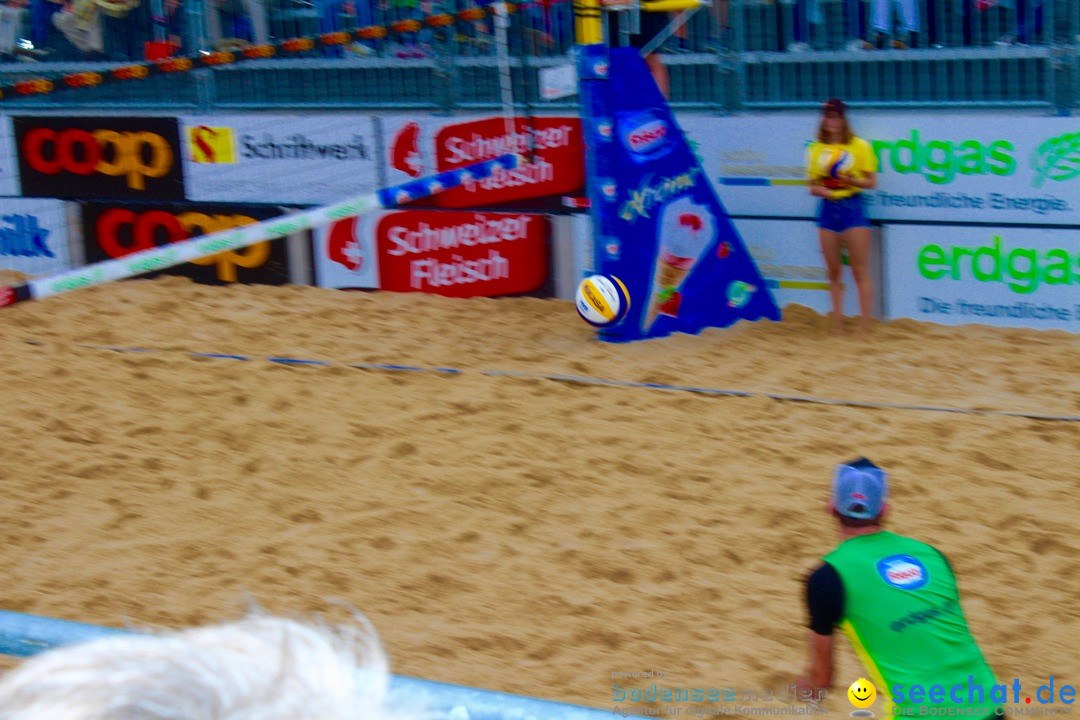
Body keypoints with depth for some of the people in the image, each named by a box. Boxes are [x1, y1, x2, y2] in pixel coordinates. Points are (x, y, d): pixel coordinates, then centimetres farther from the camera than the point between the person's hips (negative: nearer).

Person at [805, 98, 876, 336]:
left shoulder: (860, 146, -1)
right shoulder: (815, 150, 9)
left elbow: (872, 182, -1)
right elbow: (813, 186, 11)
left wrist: (852, 180, -20)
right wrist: (821, 190, -11)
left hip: (852, 207, -4)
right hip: (828, 208, 4)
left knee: (860, 271, -5)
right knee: (834, 272, 7)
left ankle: (865, 326, -4)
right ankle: (837, 325, 12)